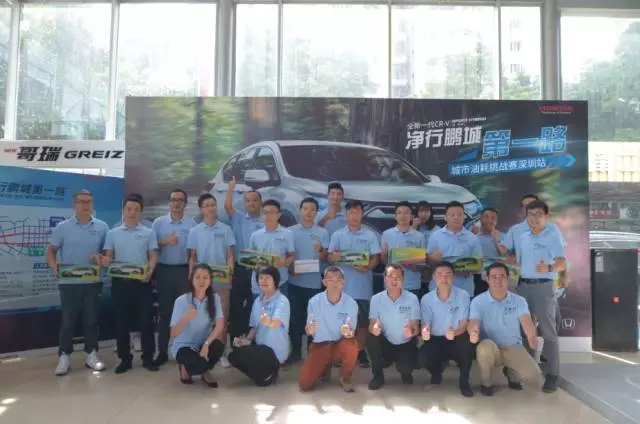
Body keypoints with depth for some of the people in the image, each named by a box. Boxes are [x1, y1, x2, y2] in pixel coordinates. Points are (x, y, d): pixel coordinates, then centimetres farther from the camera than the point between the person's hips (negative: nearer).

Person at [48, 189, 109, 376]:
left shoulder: (102, 227, 3)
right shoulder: (62, 227, 0)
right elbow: (51, 251, 3)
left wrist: (101, 257, -14)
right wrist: (54, 267, -15)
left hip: (93, 282, 1)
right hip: (69, 282, -1)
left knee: (91, 319, 9)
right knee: (68, 320, 5)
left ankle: (91, 354, 20)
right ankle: (64, 356, 16)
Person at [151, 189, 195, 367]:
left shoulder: (192, 224, 4)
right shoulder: (158, 222, 5)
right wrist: (164, 242, -15)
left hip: (184, 271, 0)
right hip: (164, 270, 0)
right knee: (164, 311, 7)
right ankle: (162, 351, 15)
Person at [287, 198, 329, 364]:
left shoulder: (323, 233, 3)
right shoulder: (291, 231, 4)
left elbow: (325, 258, -1)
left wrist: (320, 251, -22)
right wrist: (290, 268, -9)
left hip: (314, 282, -1)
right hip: (295, 281, 1)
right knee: (295, 316, 6)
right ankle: (296, 351, 17)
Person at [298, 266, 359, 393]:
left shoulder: (351, 303, -13)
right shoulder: (314, 301, -11)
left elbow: (351, 332, -12)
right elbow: (308, 331, -8)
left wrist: (348, 332, -38)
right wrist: (310, 329, -33)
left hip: (341, 345, 0)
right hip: (320, 345, 0)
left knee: (352, 345, -36)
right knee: (305, 384, -16)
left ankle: (345, 379, -4)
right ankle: (325, 367, 20)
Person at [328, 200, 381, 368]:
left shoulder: (370, 236, 4)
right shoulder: (337, 235, 6)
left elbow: (376, 257, 1)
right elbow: (330, 257, 4)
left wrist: (368, 267, -20)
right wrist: (335, 256, -20)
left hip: (363, 285, 0)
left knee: (362, 320, 6)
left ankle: (360, 351, 20)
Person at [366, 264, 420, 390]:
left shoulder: (412, 298, -10)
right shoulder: (376, 299, -7)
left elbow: (416, 327, -9)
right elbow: (371, 325, -10)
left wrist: (411, 332, -34)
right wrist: (374, 329, -36)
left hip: (406, 344, -1)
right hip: (386, 343, 2)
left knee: (404, 367, -29)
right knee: (372, 338, -29)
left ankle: (406, 373, 13)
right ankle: (378, 376, -6)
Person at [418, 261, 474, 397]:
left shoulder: (463, 296, -12)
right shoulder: (426, 299, -8)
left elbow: (464, 326, -12)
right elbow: (425, 325, -8)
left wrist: (454, 333, -36)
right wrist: (425, 332, -34)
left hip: (456, 339, -1)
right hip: (435, 340, 1)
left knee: (467, 341, -36)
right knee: (422, 358, -29)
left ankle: (464, 381, -10)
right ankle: (437, 371, 12)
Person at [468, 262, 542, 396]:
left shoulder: (519, 301, -3)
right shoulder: (478, 301, -8)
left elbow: (527, 322, -20)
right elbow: (473, 323, -21)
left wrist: (532, 337, -44)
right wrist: (473, 333, -48)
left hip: (513, 348, 2)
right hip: (490, 349, -1)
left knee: (534, 378, -21)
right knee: (486, 346, -37)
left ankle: (512, 373, 16)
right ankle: (487, 383, -8)